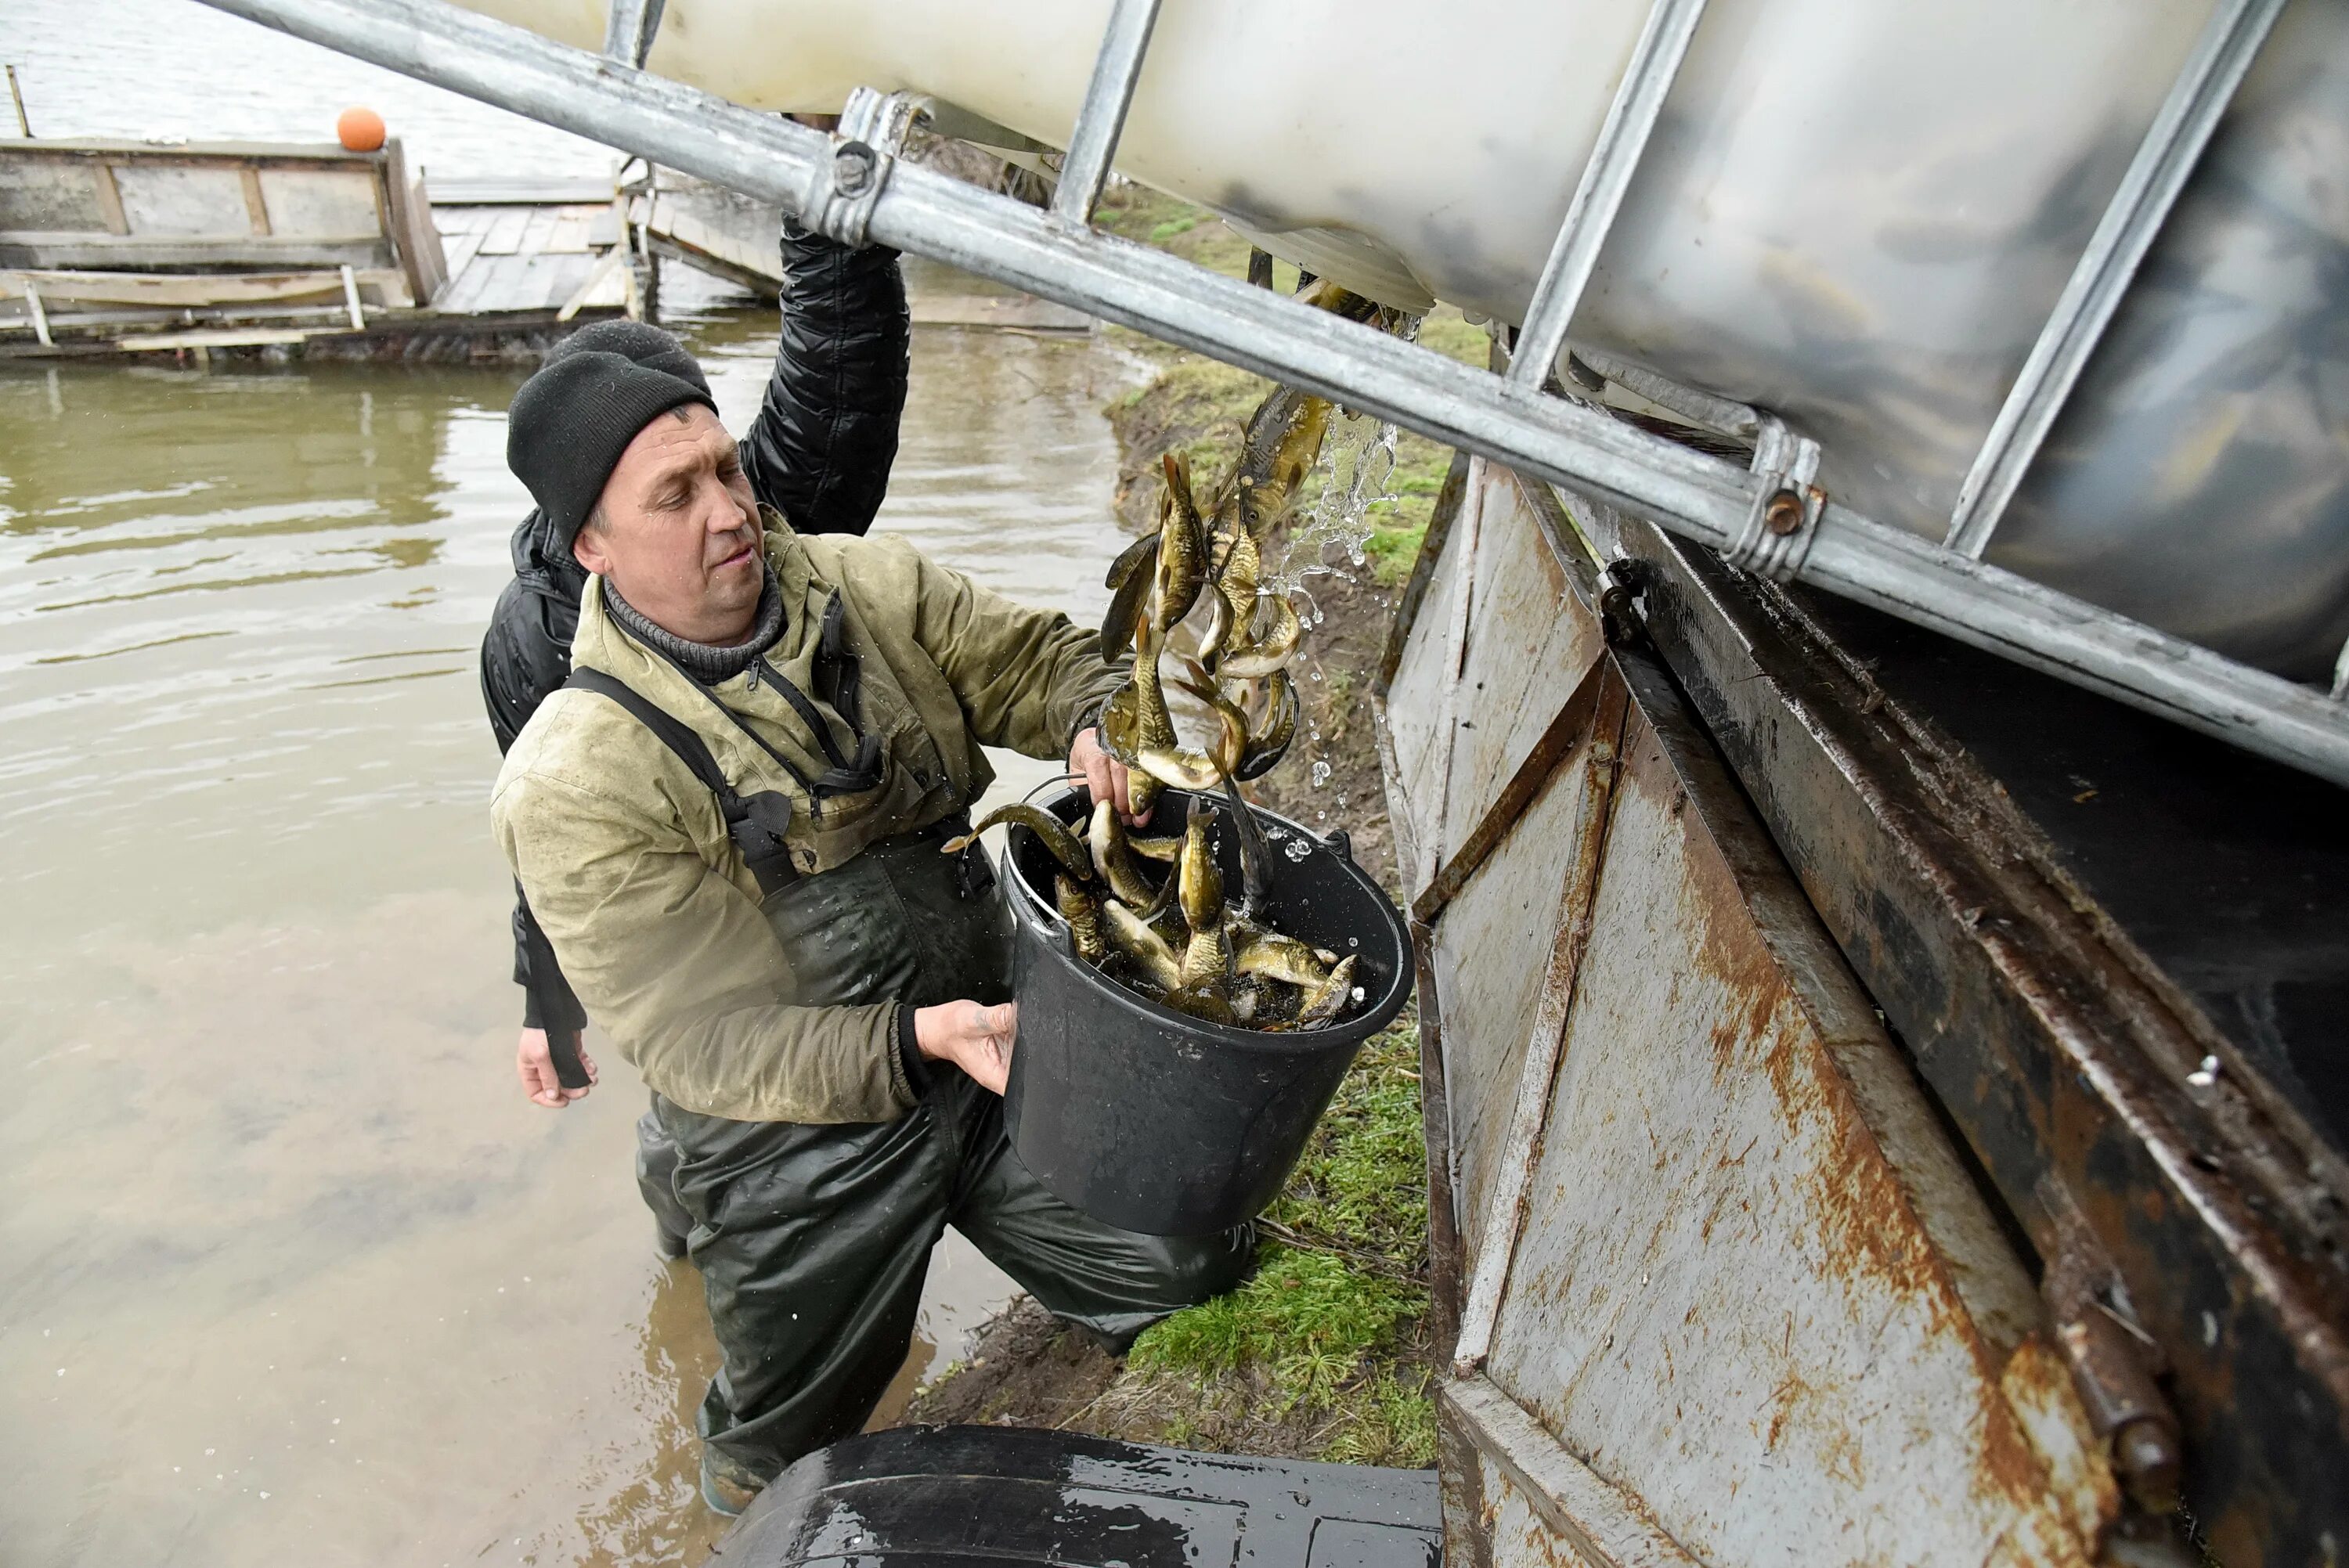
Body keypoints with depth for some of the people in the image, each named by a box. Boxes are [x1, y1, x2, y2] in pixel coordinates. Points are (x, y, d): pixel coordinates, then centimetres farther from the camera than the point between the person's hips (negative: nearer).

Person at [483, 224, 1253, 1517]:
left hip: (994, 1038, 3)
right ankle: (751, 1501, 61)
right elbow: (693, 1038, -23)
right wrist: (915, 1040, -35)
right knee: (788, 1454, 24)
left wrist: (1097, 727, -25)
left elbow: (1032, 657, -1)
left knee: (1191, 1268, 12)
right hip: (802, 1142, -2)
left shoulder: (866, 586, -9)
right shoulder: (575, 783, -22)